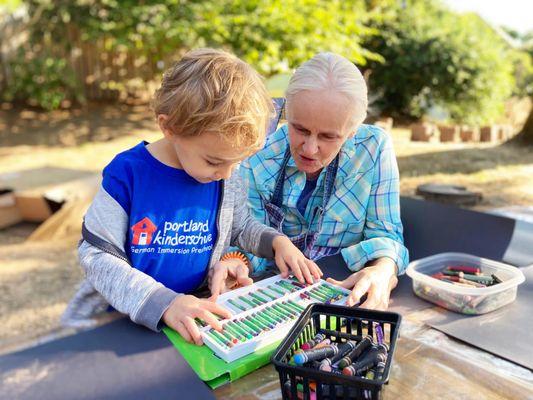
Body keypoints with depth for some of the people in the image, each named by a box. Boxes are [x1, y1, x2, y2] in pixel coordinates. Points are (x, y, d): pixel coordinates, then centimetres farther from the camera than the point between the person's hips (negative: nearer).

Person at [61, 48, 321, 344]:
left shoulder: (227, 178, -6)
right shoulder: (128, 173, -17)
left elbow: (241, 227, 13)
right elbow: (96, 254, -16)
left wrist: (277, 241, -7)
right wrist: (164, 302, -28)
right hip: (120, 317, 0)